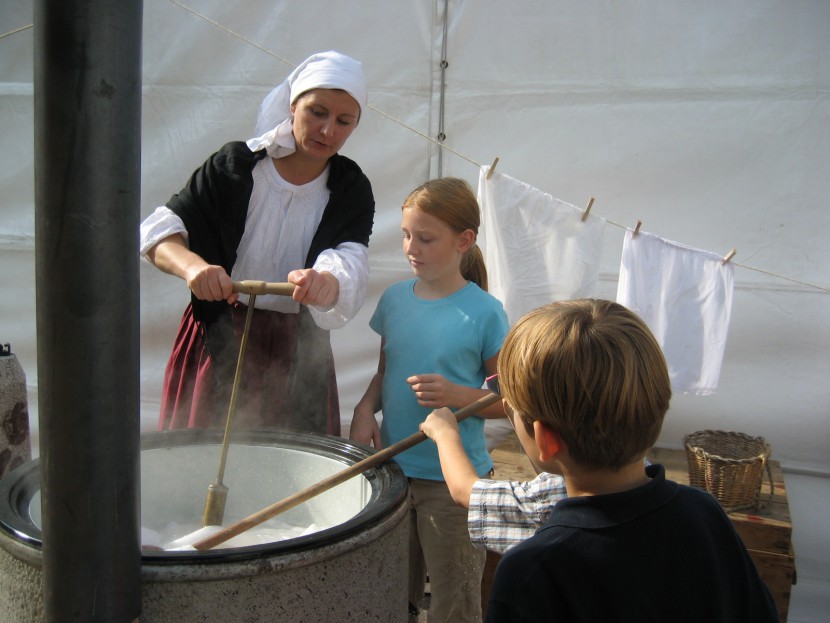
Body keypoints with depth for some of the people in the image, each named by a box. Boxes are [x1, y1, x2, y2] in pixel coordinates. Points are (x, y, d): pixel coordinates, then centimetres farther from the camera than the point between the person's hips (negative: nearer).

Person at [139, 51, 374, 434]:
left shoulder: (351, 191, -1)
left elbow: (350, 262, -18)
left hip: (295, 357, 1)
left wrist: (327, 283, -43)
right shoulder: (236, 165, -5)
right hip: (218, 341, -1)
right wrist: (191, 265, -33)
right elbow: (159, 229, -10)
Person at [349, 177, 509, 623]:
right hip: (392, 467, 5)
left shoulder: (483, 312, -13)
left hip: (452, 480, -5)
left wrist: (456, 395, -24)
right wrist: (364, 409, -6)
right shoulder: (394, 299, 1)